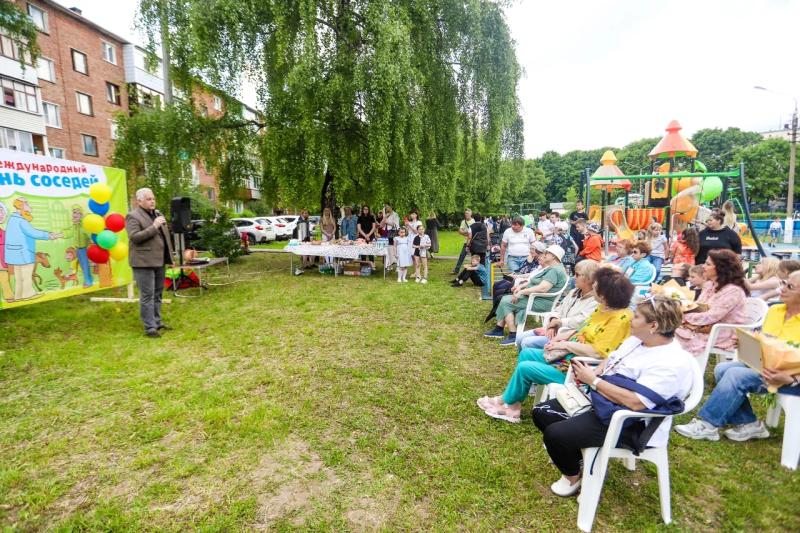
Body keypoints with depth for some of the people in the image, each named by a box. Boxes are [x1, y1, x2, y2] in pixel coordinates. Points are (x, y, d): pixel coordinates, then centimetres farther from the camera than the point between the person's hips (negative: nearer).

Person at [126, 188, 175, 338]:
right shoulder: (133, 216, -8)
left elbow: (165, 234, 23)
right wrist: (154, 227, -22)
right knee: (147, 296, -4)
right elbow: (134, 237, -19)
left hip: (159, 260, 8)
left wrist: (170, 255, 18)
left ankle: (157, 322, 24)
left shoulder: (158, 213, 16)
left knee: (157, 294, 14)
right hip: (144, 262, -7)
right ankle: (150, 327, 1)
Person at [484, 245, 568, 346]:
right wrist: (521, 286, 4)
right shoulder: (549, 268, 16)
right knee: (505, 298, 4)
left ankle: (513, 336, -11)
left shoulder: (554, 270, -19)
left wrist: (521, 292, -23)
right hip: (533, 297, 11)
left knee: (506, 302, -14)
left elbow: (542, 288, -30)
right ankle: (499, 330, 6)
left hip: (542, 302, -11)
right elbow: (534, 281, 21)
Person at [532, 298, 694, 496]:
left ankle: (573, 477, 10)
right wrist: (594, 372, -4)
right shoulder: (636, 339, 5)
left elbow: (635, 402, -32)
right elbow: (610, 361, 18)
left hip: (630, 424, -9)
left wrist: (593, 381, -23)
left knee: (554, 434, -22)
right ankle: (577, 455, 21)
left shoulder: (672, 364, -24)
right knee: (541, 412, 3)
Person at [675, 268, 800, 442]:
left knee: (736, 374, -27)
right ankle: (748, 423, -3)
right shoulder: (775, 310, 7)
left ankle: (707, 424, -17)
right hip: (763, 365, 7)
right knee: (722, 369, -16)